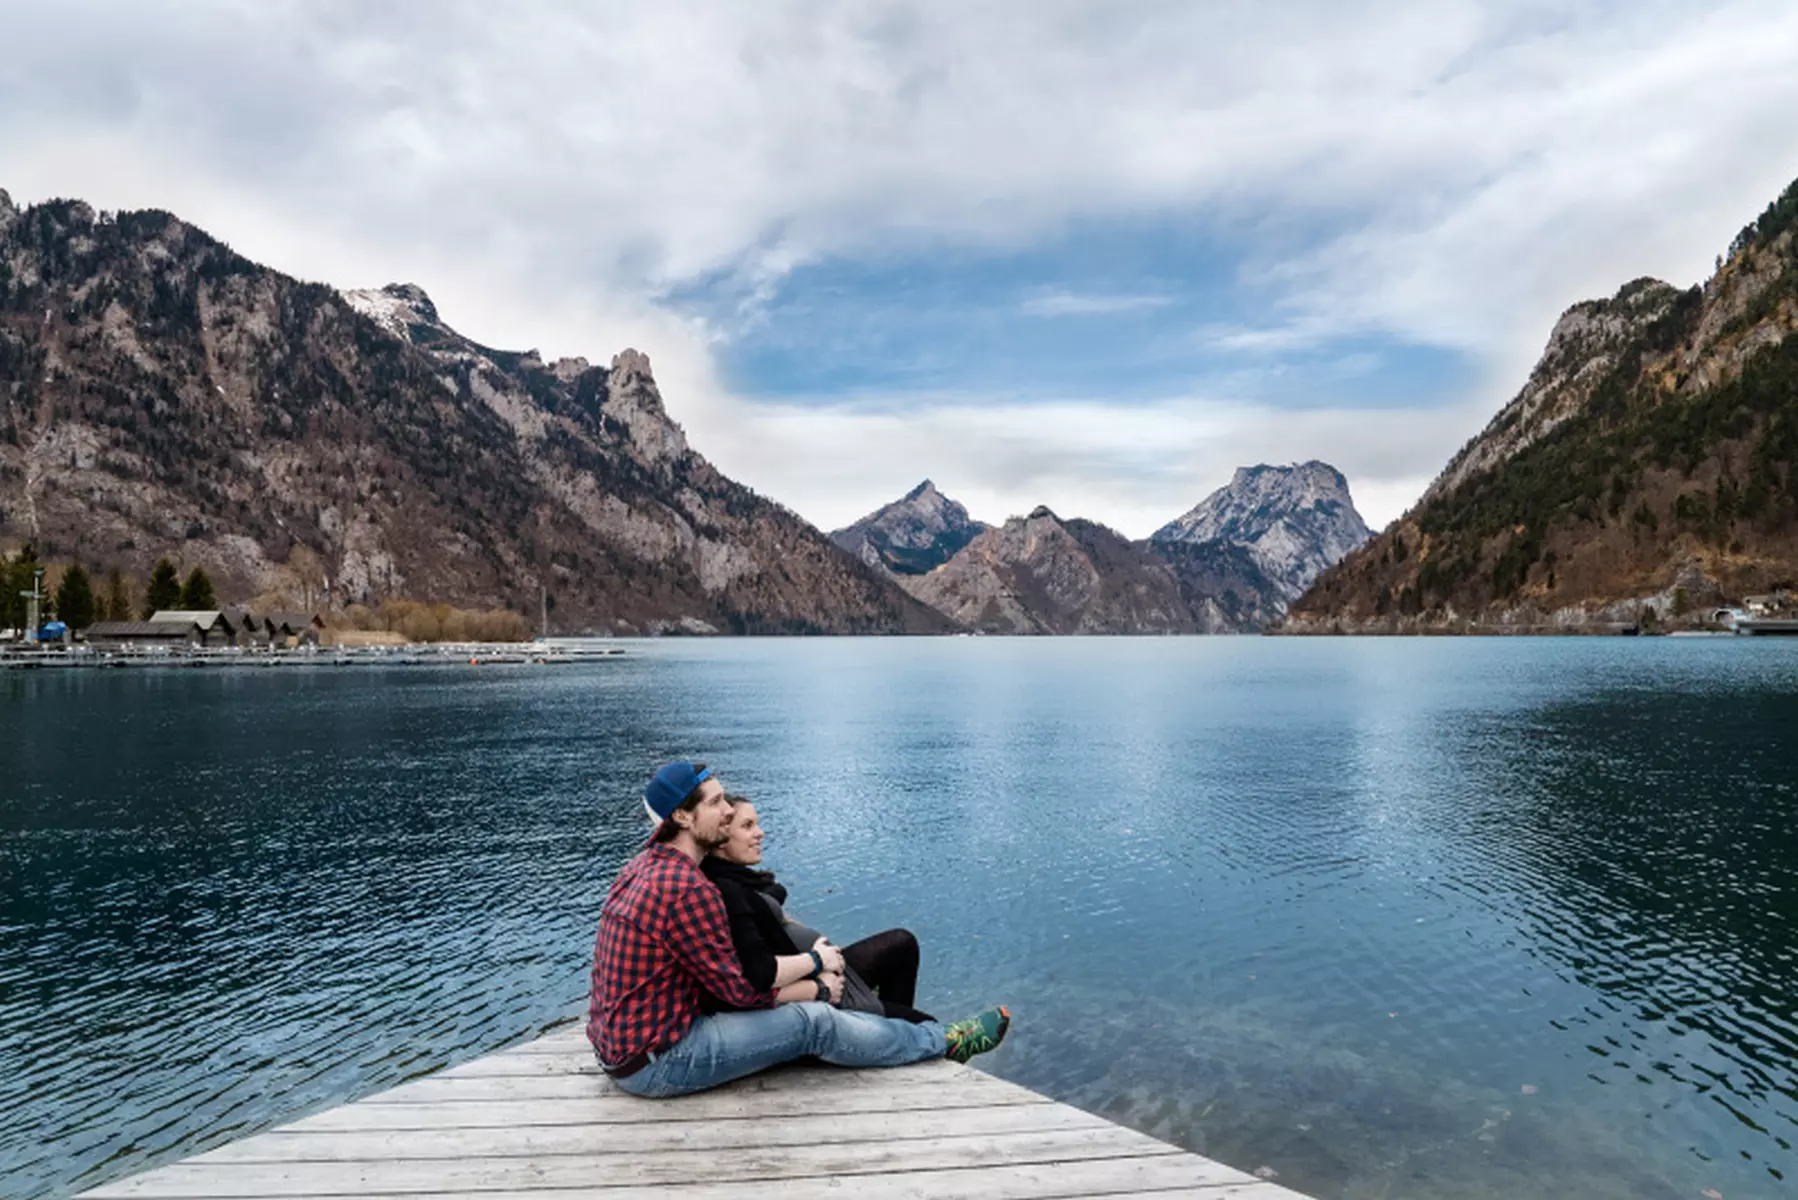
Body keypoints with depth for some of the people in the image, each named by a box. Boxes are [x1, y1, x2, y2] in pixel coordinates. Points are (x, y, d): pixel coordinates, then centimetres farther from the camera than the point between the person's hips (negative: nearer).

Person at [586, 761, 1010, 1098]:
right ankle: (943, 1042, 10)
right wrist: (817, 988, -1)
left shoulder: (643, 867, 6)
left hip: (620, 1043, 10)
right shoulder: (688, 889, -25)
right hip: (655, 1064, -10)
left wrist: (809, 961, 14)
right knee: (814, 1021, -8)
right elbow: (738, 989, -18)